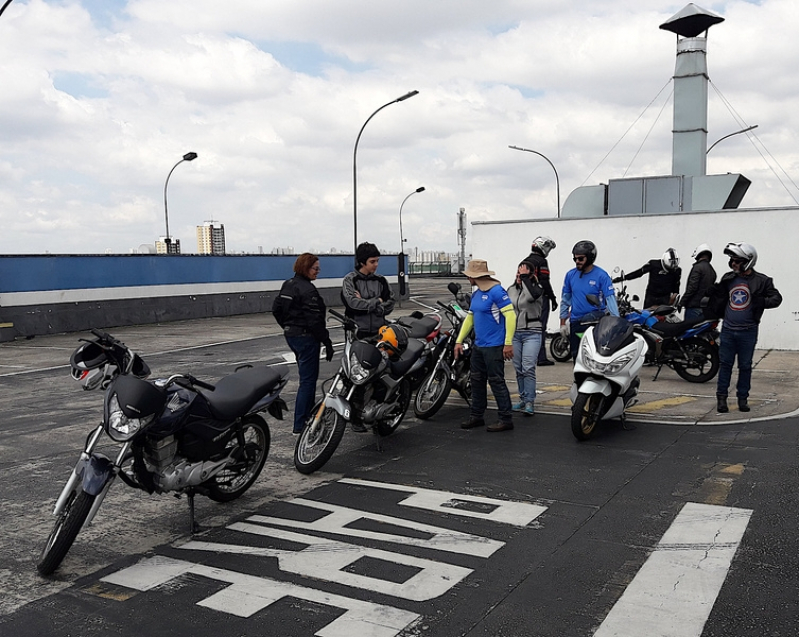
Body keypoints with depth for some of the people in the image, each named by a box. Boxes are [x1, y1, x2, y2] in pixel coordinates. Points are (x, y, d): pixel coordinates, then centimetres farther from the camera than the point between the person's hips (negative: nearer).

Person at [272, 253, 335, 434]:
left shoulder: (287, 284, 10)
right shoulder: (307, 290, -18)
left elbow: (276, 309, 16)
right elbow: (314, 320, -22)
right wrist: (326, 341, -18)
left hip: (291, 335, 10)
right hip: (306, 337, -10)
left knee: (308, 376, 22)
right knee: (308, 380, -5)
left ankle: (309, 413, 33)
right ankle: (300, 425, -4)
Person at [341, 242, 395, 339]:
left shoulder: (380, 280, 10)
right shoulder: (350, 280, -1)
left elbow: (390, 303, 2)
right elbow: (352, 303, -15)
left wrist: (365, 304, -10)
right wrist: (377, 301, -6)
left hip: (379, 331, 3)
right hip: (357, 333, -3)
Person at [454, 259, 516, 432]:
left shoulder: (496, 291, -14)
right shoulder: (476, 294, 14)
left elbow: (510, 315, -19)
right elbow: (469, 318, 21)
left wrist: (508, 343, -22)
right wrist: (459, 340, 15)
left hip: (494, 346, -9)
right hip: (479, 345, 9)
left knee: (496, 381, -6)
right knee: (477, 380, 13)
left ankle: (506, 419, 1)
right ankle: (476, 416, 23)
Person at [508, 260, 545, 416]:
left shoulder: (537, 288, -4)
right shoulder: (511, 289, 12)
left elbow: (532, 295, -29)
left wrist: (525, 278, -18)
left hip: (532, 334, -5)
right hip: (514, 333, 6)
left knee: (528, 369, -13)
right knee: (518, 369, 10)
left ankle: (529, 403, -11)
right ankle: (522, 399, 20)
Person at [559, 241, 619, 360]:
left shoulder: (601, 275, -7)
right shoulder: (570, 275, 5)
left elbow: (611, 299, -11)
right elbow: (565, 299, 12)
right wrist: (563, 323, 10)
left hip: (596, 321, -4)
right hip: (575, 323, 4)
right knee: (576, 355, 10)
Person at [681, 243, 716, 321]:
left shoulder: (698, 267, -11)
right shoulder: (712, 271, 16)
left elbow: (692, 288, -17)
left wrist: (681, 303, -12)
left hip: (694, 306, -8)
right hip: (706, 307, 8)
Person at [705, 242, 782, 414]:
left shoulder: (761, 281, -5)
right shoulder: (728, 279, 7)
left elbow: (777, 298, -5)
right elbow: (720, 300, 21)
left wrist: (762, 302, -21)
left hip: (748, 331, -2)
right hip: (728, 330, 3)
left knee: (745, 366, 7)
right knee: (725, 364, 5)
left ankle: (742, 398, 18)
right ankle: (721, 397, 12)